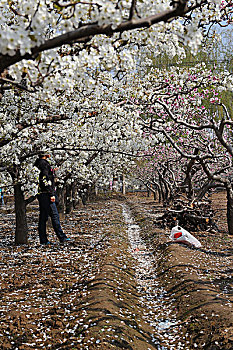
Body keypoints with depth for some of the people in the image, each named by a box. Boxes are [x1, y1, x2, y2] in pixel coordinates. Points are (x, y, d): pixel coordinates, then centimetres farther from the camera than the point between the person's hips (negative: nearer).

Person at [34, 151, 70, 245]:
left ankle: (43, 240, 10)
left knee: (43, 216, 9)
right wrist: (52, 194, -20)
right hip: (46, 194, -10)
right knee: (54, 215, -6)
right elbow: (45, 180, -19)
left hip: (41, 195, 10)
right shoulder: (44, 163, -12)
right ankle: (62, 237, -3)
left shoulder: (38, 163, 18)